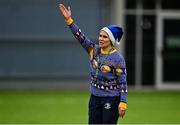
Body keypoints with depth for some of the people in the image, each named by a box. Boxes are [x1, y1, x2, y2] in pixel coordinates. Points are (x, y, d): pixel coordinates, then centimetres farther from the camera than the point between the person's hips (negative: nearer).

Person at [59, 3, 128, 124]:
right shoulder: (94, 50, 3)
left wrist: (123, 103, -17)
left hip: (111, 99, -6)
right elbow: (81, 37, -4)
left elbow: (123, 83, -12)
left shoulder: (118, 58, -12)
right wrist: (69, 19, -14)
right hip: (95, 98, 6)